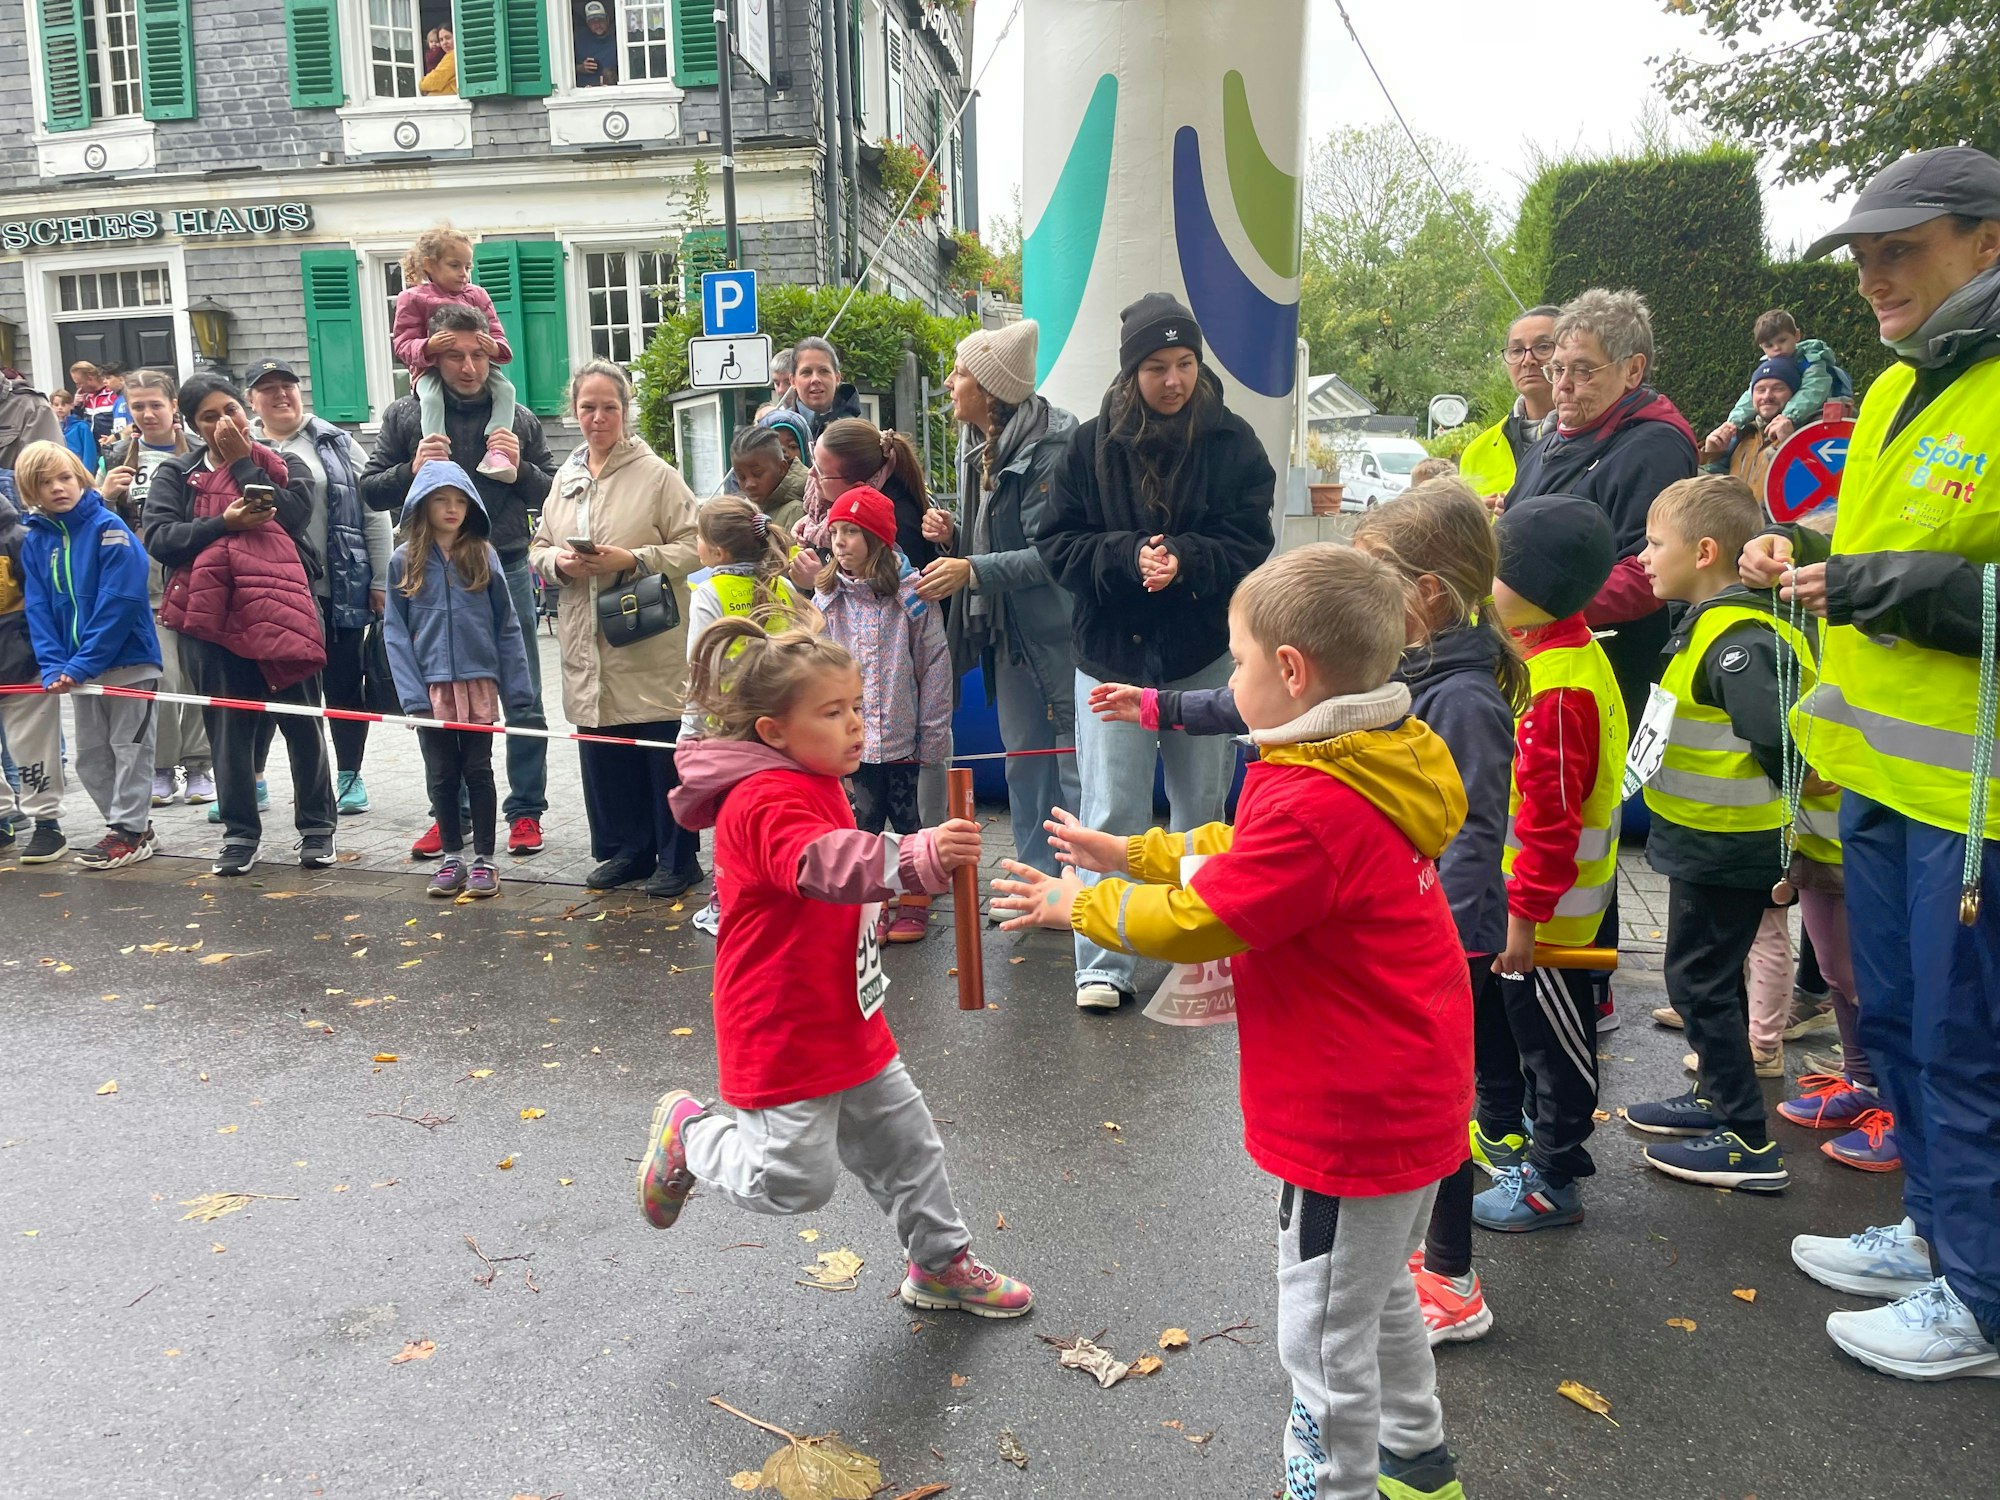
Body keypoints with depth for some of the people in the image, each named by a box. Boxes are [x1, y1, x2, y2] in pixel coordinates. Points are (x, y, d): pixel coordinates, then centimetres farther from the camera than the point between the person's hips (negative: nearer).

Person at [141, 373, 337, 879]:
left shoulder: (281, 465, 10)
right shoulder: (175, 475, 11)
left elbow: (294, 515, -9)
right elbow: (158, 537, -3)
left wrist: (242, 461, -5)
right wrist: (224, 524, -15)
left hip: (280, 608, -1)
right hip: (213, 613, 1)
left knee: (301, 721, 3)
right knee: (228, 727, 5)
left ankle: (316, 825, 15)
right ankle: (240, 832, 15)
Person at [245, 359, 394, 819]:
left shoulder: (336, 445, 5)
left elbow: (374, 514, 3)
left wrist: (382, 582, -2)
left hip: (337, 589, -1)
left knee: (343, 684, 6)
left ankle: (350, 776, 19)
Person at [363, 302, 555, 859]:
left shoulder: (518, 418, 5)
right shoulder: (405, 416, 4)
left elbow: (554, 495, 9)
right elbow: (370, 491, 5)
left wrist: (520, 469, -10)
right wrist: (413, 469, -13)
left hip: (506, 571, 0)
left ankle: (525, 811, 15)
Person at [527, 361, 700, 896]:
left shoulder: (656, 474, -4)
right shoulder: (565, 479, 13)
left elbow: (692, 546, -9)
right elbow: (537, 549, 18)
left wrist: (632, 560, -19)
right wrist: (558, 563, -4)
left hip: (650, 646, -5)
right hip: (588, 647, 6)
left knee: (665, 755, 0)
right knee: (603, 754, 11)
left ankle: (677, 857, 13)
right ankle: (623, 849, 26)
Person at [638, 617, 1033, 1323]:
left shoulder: (815, 784, 10)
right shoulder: (767, 801, -23)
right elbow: (823, 864, -44)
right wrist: (918, 856, -57)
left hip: (846, 1022, 10)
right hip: (785, 1033, -10)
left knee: (906, 1139, 17)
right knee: (794, 1179, -4)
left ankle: (941, 1264, 35)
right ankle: (687, 1132, 21)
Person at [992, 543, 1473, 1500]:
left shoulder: (1315, 802, -29)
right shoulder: (1376, 766, 2)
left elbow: (1195, 920, -22)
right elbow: (1247, 855, 13)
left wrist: (1077, 905, -7)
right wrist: (1130, 853, 12)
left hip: (1353, 1119, -11)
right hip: (1409, 1093, 11)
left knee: (1326, 1337, 9)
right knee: (1379, 1294, 30)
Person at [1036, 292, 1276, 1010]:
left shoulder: (1233, 442, -2)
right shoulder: (1091, 444, -1)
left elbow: (1248, 545, -7)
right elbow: (1057, 543, -3)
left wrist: (1184, 559, -24)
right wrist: (1128, 556, -20)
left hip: (1206, 654, 1)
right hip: (1111, 654, 0)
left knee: (1204, 809, 13)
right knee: (1110, 817, 0)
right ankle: (1104, 964, 9)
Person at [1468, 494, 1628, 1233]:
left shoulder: (1558, 690, -29)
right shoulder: (1558, 650, 4)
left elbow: (1552, 819, -28)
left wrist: (1524, 914, -23)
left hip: (1548, 907, -10)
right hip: (1508, 889, 10)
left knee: (1552, 1039, 6)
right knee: (1498, 1010, 25)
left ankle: (1553, 1181, 22)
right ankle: (1497, 1128, 44)